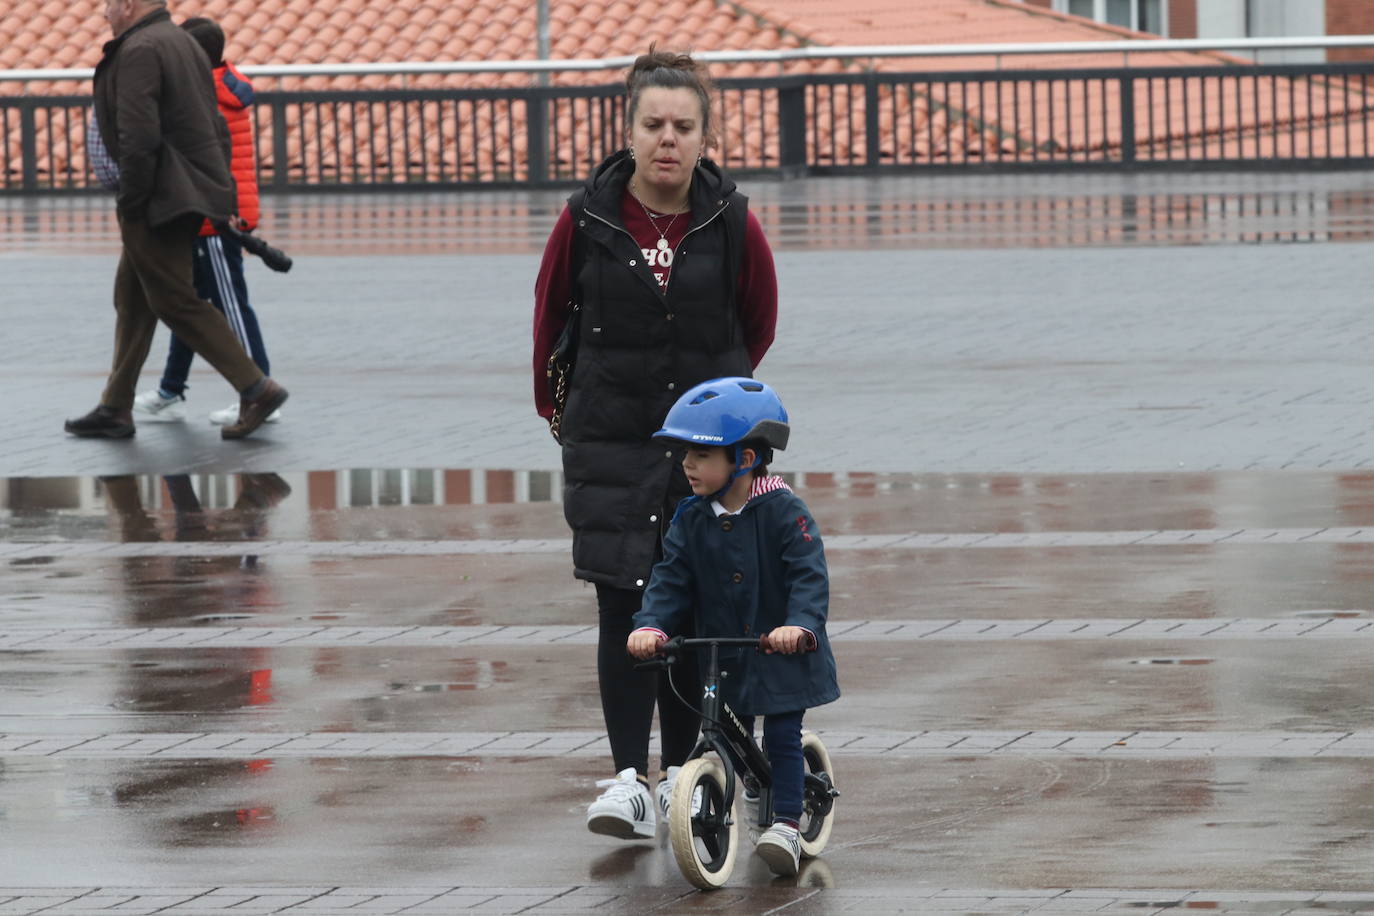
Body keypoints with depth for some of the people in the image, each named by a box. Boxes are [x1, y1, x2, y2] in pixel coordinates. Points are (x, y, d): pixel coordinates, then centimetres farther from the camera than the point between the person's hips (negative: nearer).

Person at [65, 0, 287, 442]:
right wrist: (218, 190, 17)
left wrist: (130, 204, -15)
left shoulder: (140, 50, -16)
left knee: (176, 302, -5)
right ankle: (116, 409, 19)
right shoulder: (184, 43, 15)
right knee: (133, 301, 15)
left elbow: (138, 137, -23)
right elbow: (216, 129, 16)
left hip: (160, 201, -10)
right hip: (193, 191, 10)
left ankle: (256, 389, -7)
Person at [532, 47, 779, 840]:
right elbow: (551, 315, 11)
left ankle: (681, 771, 17)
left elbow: (758, 325, 12)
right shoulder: (586, 220, -6)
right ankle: (629, 781, -11)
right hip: (611, 442, -1)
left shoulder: (733, 224, -6)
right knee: (624, 610, -8)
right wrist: (555, 404, 22)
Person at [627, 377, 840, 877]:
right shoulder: (692, 520, 0)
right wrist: (651, 626, -19)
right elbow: (670, 580, -2)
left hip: (783, 653, -5)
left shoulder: (783, 512, -15)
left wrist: (799, 625, -38)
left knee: (782, 737, -6)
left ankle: (786, 823, -1)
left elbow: (809, 576, -21)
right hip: (721, 657, 5)